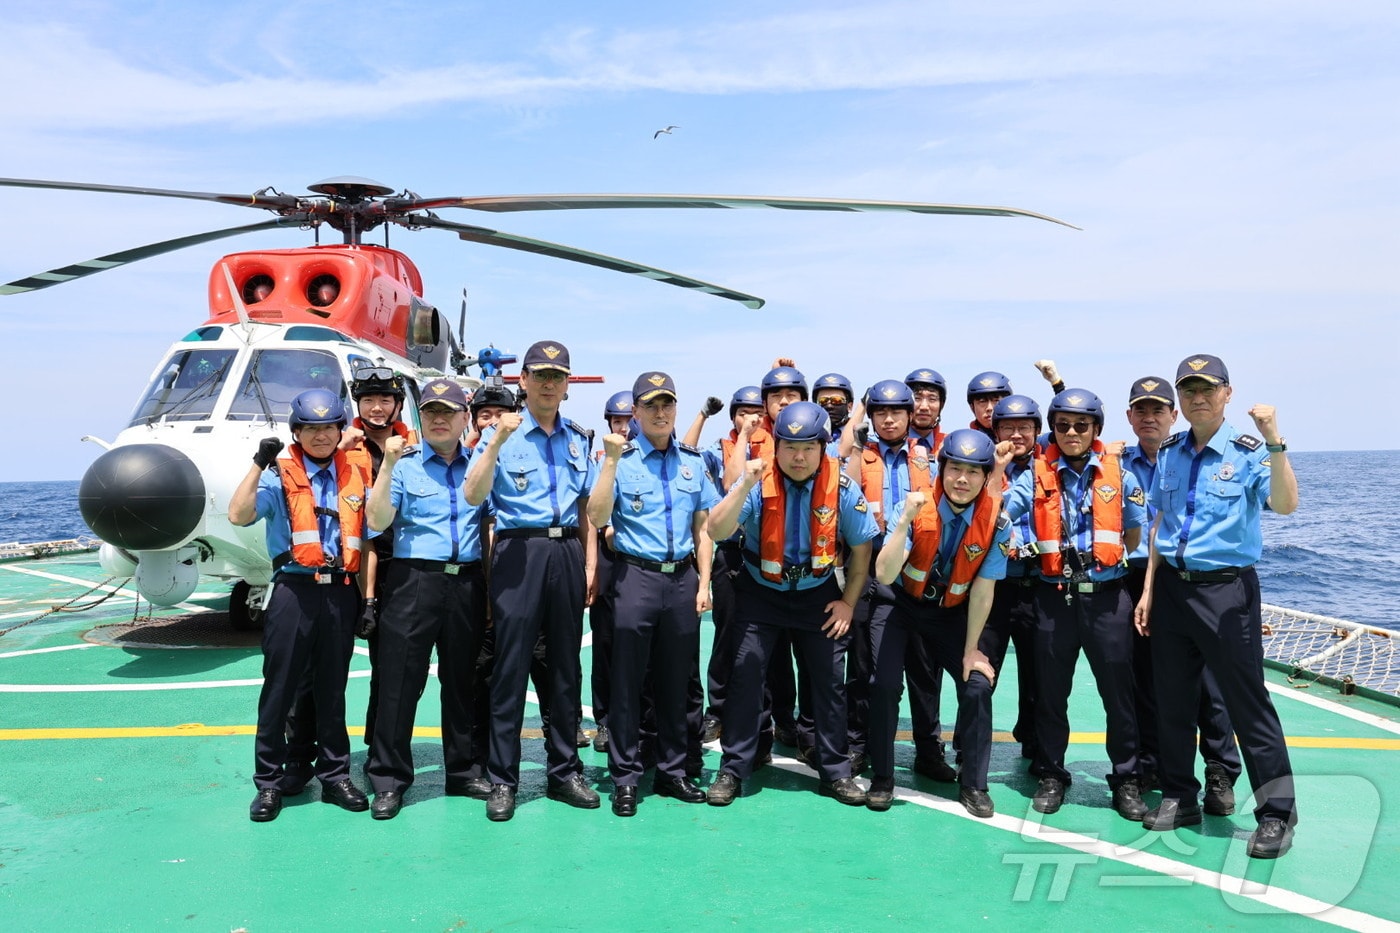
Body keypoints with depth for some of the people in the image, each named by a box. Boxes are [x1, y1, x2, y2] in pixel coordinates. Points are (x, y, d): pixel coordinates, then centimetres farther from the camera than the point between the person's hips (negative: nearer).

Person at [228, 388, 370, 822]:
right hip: (294, 589, -3)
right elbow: (239, 515, -15)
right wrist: (259, 464, -18)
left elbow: (364, 540, 13)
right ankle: (269, 782, 14)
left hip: (340, 590, 3)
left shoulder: (355, 477, 11)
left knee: (333, 688, 11)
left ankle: (335, 776, 21)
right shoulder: (280, 475, 1)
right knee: (279, 688, 2)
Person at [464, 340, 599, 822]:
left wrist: (590, 563, 8)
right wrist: (497, 441, -20)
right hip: (520, 551, -4)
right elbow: (474, 495, -12)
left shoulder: (577, 439, 15)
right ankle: (502, 779, 10)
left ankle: (564, 772, 21)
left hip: (567, 553, 4)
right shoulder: (502, 434, 2)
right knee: (511, 665, -1)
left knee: (566, 667, 10)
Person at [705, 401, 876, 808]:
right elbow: (717, 531, -30)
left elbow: (861, 546, -1)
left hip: (818, 595, 2)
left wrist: (848, 601, -2)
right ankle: (732, 770, 6)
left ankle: (835, 772, 23)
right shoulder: (760, 483, -19)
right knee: (746, 675, -7)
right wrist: (744, 486, -42)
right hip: (760, 592, -1)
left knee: (829, 681, 6)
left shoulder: (842, 488, -15)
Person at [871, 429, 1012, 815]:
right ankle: (882, 779, 6)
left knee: (977, 685, -9)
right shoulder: (916, 508, -24)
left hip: (951, 613, 2)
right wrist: (905, 521, -43)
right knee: (885, 684, -14)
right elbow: (884, 575, -32)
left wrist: (971, 650, -6)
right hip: (900, 605, -2)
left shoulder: (996, 522, -18)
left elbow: (983, 590, -11)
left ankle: (973, 785, 10)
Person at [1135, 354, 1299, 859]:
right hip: (1172, 586, 5)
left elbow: (1285, 504, -23)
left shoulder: (1249, 452, -5)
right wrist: (1149, 589, 10)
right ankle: (1179, 797, 25)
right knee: (1173, 699, 11)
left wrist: (1274, 442, -33)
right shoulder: (1169, 454, 9)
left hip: (1225, 589, -5)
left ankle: (1276, 812, 12)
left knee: (1247, 700, -2)